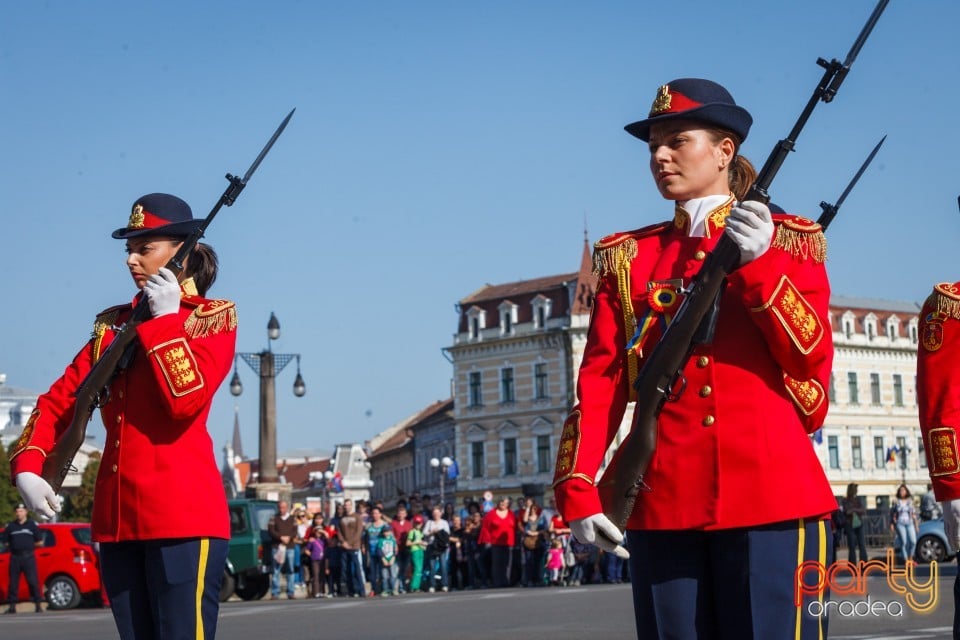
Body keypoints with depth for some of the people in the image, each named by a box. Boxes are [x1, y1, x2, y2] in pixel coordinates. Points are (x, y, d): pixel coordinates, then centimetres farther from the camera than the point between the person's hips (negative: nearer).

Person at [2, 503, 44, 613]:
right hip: (15, 557, 2)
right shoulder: (10, 526, 10)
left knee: (33, 581, -6)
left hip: (28, 557, -2)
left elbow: (40, 542, 7)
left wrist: (28, 545, 3)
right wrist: (13, 547, 3)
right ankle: (12, 606, 7)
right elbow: (5, 542, 11)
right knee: (13, 582, 2)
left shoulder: (32, 525, 5)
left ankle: (38, 605, -3)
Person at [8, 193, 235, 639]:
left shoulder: (213, 317, 1)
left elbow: (186, 401, -16)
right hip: (117, 516, 6)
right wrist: (26, 466, 1)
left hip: (182, 517, -6)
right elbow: (58, 402, 15)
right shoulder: (114, 324, 16)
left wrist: (164, 318, -11)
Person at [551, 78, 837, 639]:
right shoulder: (628, 257, 13)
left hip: (772, 495, -2)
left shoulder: (788, 238, 8)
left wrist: (757, 264, -13)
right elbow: (600, 382, 7)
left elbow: (813, 360, -2)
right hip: (664, 504, 2)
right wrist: (578, 488, -3)